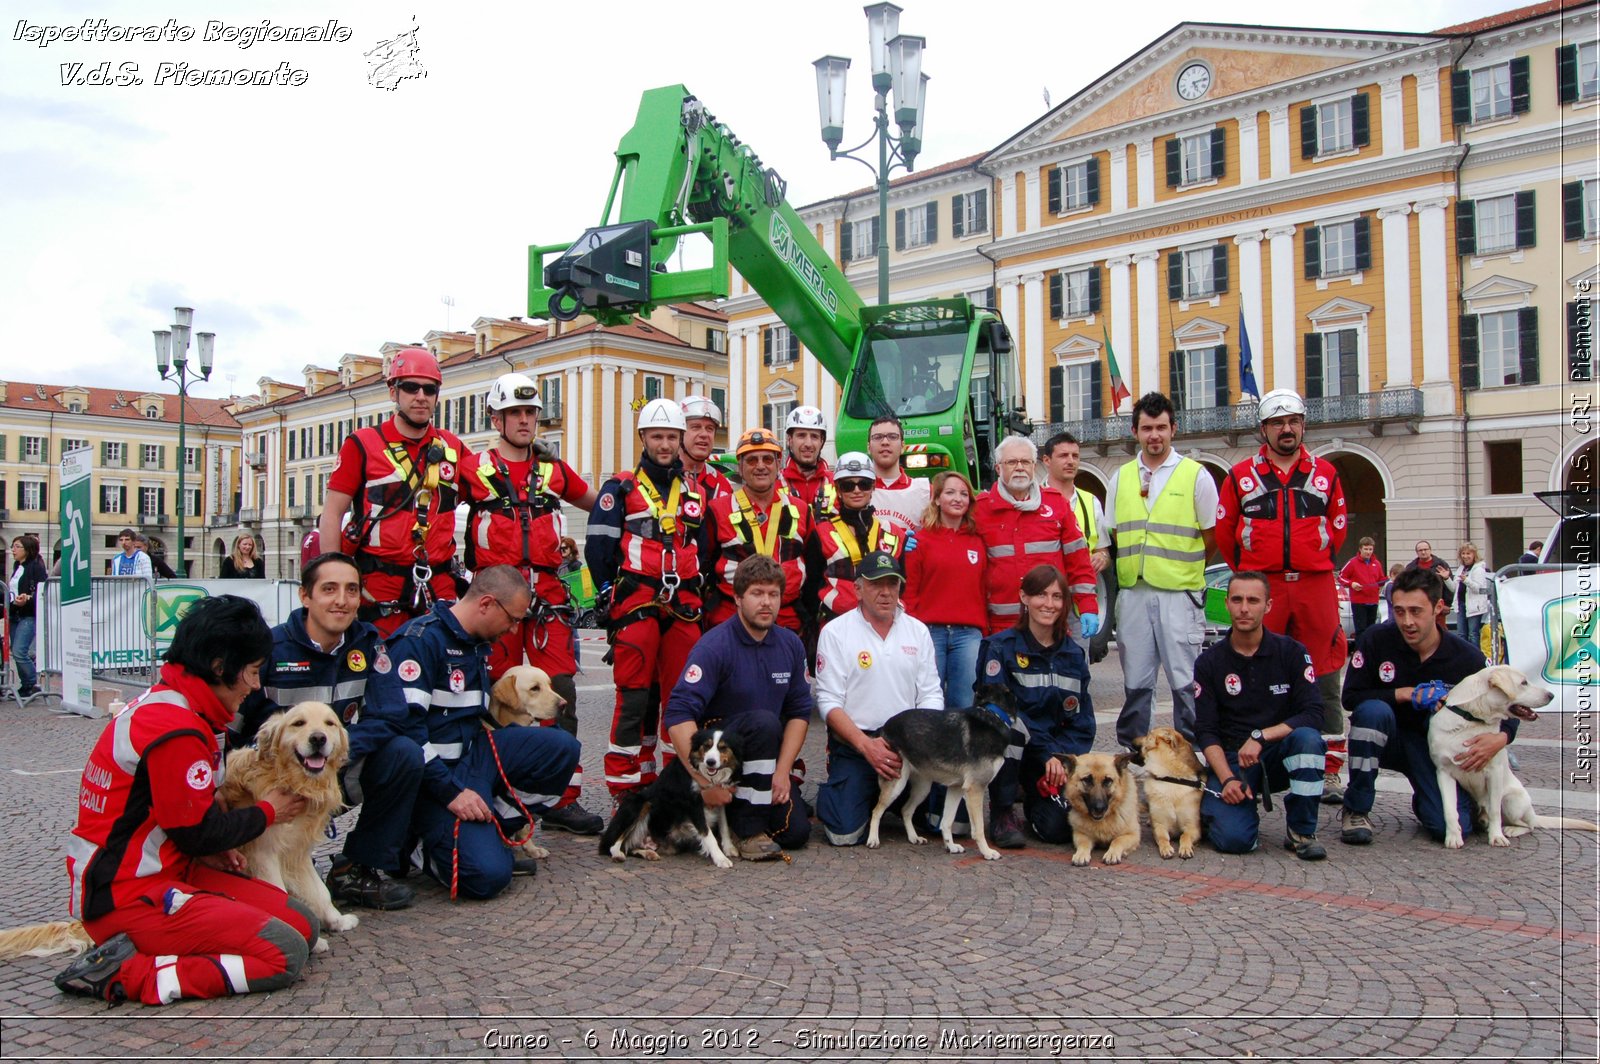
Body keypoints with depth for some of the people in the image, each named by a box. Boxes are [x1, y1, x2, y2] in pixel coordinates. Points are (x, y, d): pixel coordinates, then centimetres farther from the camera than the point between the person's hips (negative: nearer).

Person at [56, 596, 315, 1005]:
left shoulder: (164, 701, 10)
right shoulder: (176, 729, -22)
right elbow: (197, 831, -16)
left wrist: (208, 849, 2)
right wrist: (267, 812, 1)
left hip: (164, 871, 10)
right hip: (131, 899, -10)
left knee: (304, 925, 0)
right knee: (285, 955, -19)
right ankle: (123, 975, -14)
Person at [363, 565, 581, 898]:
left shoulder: (478, 645, 14)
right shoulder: (419, 640, -15)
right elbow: (402, 727, -23)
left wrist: (523, 749, 12)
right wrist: (451, 791, -23)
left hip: (474, 751, 9)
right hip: (434, 774, -9)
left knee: (561, 747, -9)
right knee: (487, 874, -23)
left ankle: (493, 832, 1)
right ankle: (428, 843, 7)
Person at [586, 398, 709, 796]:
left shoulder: (694, 492, 18)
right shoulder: (621, 488, 4)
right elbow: (598, 546, -1)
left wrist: (698, 596, 14)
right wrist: (612, 597, -4)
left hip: (684, 608, 4)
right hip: (636, 603, -4)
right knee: (636, 695, -6)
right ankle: (625, 779, 2)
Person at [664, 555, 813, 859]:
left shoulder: (791, 644, -1)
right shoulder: (715, 646, -19)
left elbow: (800, 712, 4)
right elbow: (678, 716, -27)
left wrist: (782, 771, -8)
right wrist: (707, 782, -30)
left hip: (767, 755, 6)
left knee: (796, 831, -12)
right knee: (764, 721, -33)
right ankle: (748, 829, -20)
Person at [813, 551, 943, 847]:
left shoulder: (918, 630, 8)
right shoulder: (835, 632, -4)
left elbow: (931, 695, 6)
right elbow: (828, 701, -8)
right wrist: (867, 745, -20)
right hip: (854, 744, -3)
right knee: (846, 832, -17)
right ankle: (832, 793, 17)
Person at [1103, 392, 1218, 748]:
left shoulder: (1195, 475, 1)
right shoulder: (1120, 478, 11)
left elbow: (1211, 538, 5)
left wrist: (1178, 568, 7)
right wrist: (1137, 569, 8)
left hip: (1179, 593, -3)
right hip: (1132, 593, 3)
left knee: (1186, 680, -3)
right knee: (1135, 681, 9)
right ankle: (1131, 753, 18)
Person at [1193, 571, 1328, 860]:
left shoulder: (1292, 652, -1)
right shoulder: (1208, 662, -1)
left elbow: (1313, 715, -12)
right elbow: (1205, 731, -4)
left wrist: (1261, 736, -25)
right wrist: (1227, 779, -19)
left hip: (1280, 755, 1)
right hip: (1230, 760, -1)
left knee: (1307, 738, -34)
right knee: (1234, 838, -27)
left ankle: (1301, 832, -15)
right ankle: (1212, 806, 10)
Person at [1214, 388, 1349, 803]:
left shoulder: (1325, 473, 10)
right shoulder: (1240, 476, 5)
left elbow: (1338, 525, 19)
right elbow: (1223, 529, 11)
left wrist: (1314, 562, 13)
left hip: (1317, 586, 1)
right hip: (1262, 587, -1)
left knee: (1323, 680, 4)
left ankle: (1330, 771, 11)